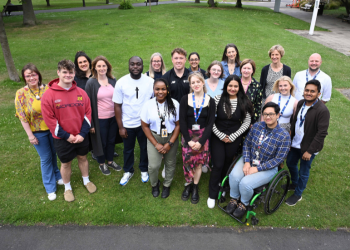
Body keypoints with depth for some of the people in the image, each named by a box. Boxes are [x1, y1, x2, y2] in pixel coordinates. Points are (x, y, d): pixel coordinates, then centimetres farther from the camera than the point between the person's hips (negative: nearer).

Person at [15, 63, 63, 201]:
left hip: (53, 128, 2)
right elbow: (22, 117, -8)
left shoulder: (48, 89, -7)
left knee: (54, 154, 18)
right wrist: (30, 135, -8)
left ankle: (57, 175, 44)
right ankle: (50, 187, 27)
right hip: (38, 132, -2)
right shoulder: (21, 93, -11)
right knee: (46, 158, 9)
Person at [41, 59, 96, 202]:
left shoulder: (81, 92, -5)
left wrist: (82, 134, -11)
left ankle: (86, 181, 44)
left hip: (81, 136, 3)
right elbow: (49, 119, -14)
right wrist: (66, 136, -15)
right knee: (66, 163, 14)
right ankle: (67, 187, 37)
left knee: (83, 158, 20)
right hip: (62, 139, -2)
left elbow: (87, 113, -3)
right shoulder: (49, 95, -14)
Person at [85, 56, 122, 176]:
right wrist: (91, 124, -9)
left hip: (114, 117, 4)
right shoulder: (91, 83, -10)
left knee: (111, 140, 18)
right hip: (100, 119, -3)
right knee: (101, 142, 13)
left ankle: (110, 161, 40)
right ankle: (102, 164, 35)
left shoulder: (113, 80, 0)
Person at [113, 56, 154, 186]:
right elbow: (117, 106, -7)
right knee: (128, 149, 18)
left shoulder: (150, 81, -9)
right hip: (127, 125, 0)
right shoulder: (121, 82, -10)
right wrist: (120, 127, -8)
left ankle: (144, 170, 43)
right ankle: (128, 171, 42)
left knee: (145, 148, 18)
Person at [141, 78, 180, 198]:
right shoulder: (148, 104, -10)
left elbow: (178, 124, -5)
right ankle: (154, 184, 27)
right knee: (153, 166, -5)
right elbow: (145, 126, -5)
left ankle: (166, 185, 38)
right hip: (154, 138, 0)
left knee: (170, 164, 10)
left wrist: (170, 143, -12)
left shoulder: (174, 104, -11)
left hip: (171, 138, 1)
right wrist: (156, 144, -9)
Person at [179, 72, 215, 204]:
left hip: (203, 136, 0)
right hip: (188, 135, 0)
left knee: (199, 161, 4)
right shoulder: (185, 99, -3)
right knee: (188, 161, 0)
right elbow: (182, 121, -5)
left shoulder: (210, 101, -2)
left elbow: (210, 123, -5)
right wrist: (188, 140, -13)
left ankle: (195, 187, 23)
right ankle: (188, 185, 23)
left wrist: (200, 141, -13)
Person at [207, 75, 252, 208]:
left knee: (227, 163, 13)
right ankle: (212, 195, 13)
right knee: (218, 165, -3)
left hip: (234, 138, 2)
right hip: (218, 136, -1)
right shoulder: (218, 99, -8)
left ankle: (221, 186, 39)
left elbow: (247, 122, -2)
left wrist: (233, 136, -7)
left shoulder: (244, 102, -5)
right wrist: (220, 135, -11)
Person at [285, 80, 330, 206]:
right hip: (295, 143, 7)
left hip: (308, 148, -7)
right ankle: (294, 184, 50)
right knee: (290, 163, 24)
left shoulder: (322, 110, -23)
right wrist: (290, 138, 10)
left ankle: (297, 194, 31)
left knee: (303, 172, 8)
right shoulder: (300, 103, -2)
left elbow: (322, 133, -22)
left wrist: (310, 151, -21)